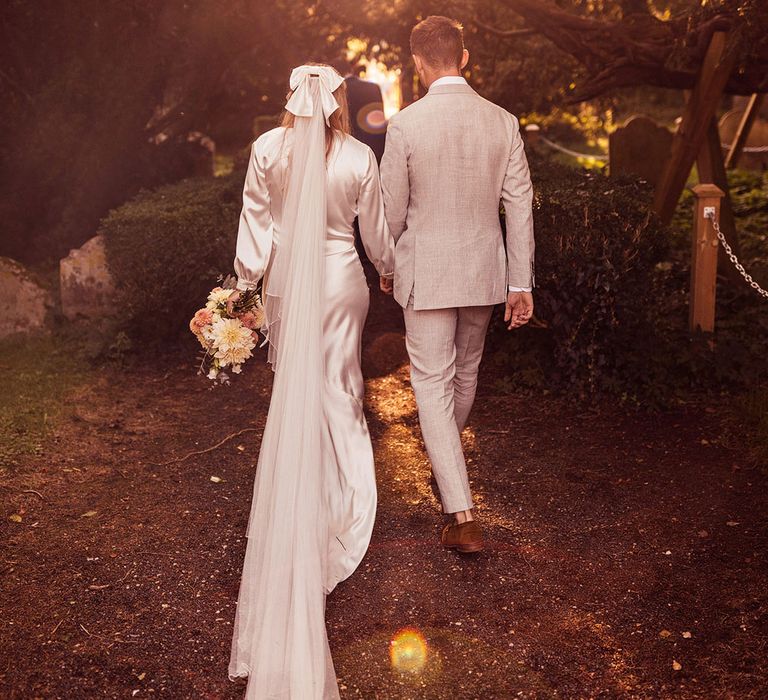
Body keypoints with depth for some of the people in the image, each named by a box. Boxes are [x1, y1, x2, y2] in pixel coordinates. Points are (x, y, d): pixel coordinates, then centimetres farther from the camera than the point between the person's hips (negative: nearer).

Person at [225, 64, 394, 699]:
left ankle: (295, 501, 28)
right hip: (341, 283, -1)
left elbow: (257, 223, -3)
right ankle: (340, 499, 20)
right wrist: (389, 272, 22)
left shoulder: (267, 150, -9)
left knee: (291, 388, 16)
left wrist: (244, 283, 8)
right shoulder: (360, 158, -9)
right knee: (337, 390, 13)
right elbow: (375, 229, 3)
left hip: (284, 284, 1)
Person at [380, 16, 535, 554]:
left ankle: (463, 517, -4)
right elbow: (520, 206, -2)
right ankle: (448, 456, 50)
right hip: (484, 272, 4)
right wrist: (521, 284, 4)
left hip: (426, 274, -4)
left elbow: (392, 212, -6)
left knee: (434, 385, 2)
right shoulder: (502, 121, -3)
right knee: (465, 373, 23)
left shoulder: (405, 125, -12)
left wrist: (386, 266, 13)